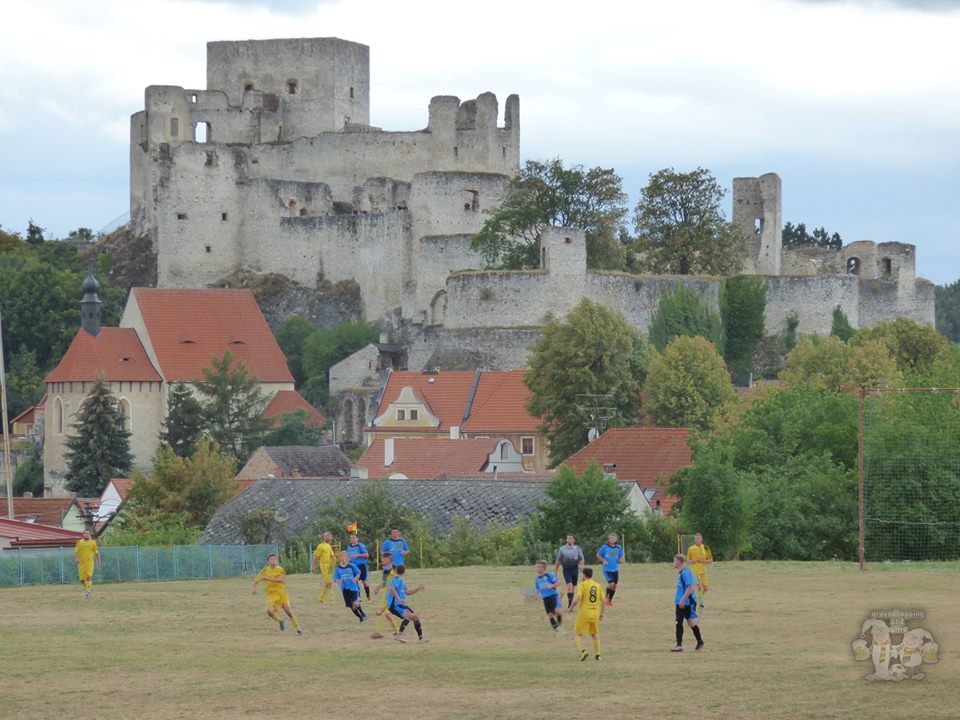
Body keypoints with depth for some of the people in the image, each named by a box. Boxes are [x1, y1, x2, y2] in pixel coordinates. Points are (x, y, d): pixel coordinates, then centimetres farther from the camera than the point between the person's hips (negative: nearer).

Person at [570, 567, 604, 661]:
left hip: (584, 613, -5)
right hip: (595, 613, 5)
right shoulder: (598, 585, 7)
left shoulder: (583, 585, -8)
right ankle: (597, 654, 19)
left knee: (577, 634, 4)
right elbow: (603, 600, 7)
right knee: (595, 634, 21)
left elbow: (577, 598, -17)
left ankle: (582, 650, -17)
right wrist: (601, 613, 18)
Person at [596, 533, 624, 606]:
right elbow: (598, 555, 6)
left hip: (615, 569, 4)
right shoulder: (604, 547, -6)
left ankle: (610, 599, 27)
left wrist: (621, 559, -12)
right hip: (607, 569, -4)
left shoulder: (619, 548, 1)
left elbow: (621, 556, 11)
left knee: (614, 585, 7)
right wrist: (603, 560, -10)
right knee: (611, 584, -17)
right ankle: (606, 596, 9)